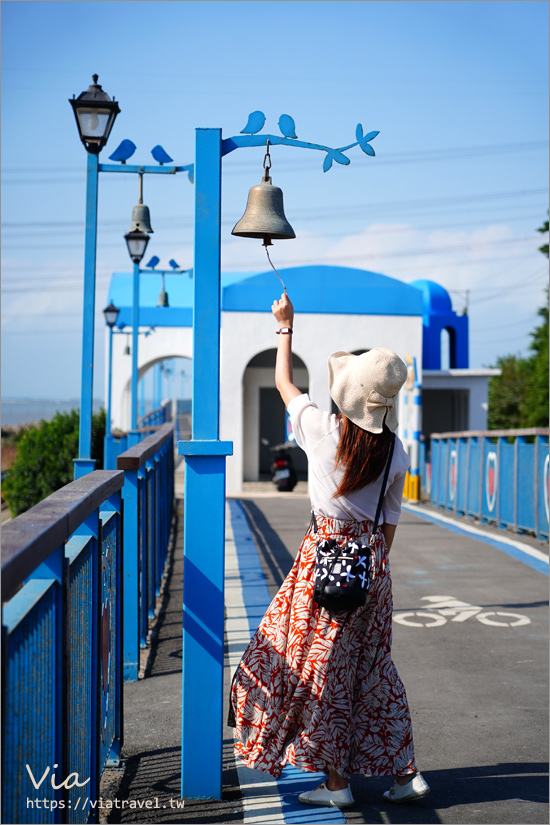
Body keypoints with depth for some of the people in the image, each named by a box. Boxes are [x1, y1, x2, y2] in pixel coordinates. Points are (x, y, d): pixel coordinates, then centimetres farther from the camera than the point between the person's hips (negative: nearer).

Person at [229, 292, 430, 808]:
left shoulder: (323, 430, -12)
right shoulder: (395, 451, -3)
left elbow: (283, 383, 5)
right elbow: (390, 520, 5)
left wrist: (285, 326, 18)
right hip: (371, 561, 5)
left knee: (321, 665, 6)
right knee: (372, 665, 15)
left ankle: (335, 781, 13)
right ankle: (405, 771, 20)